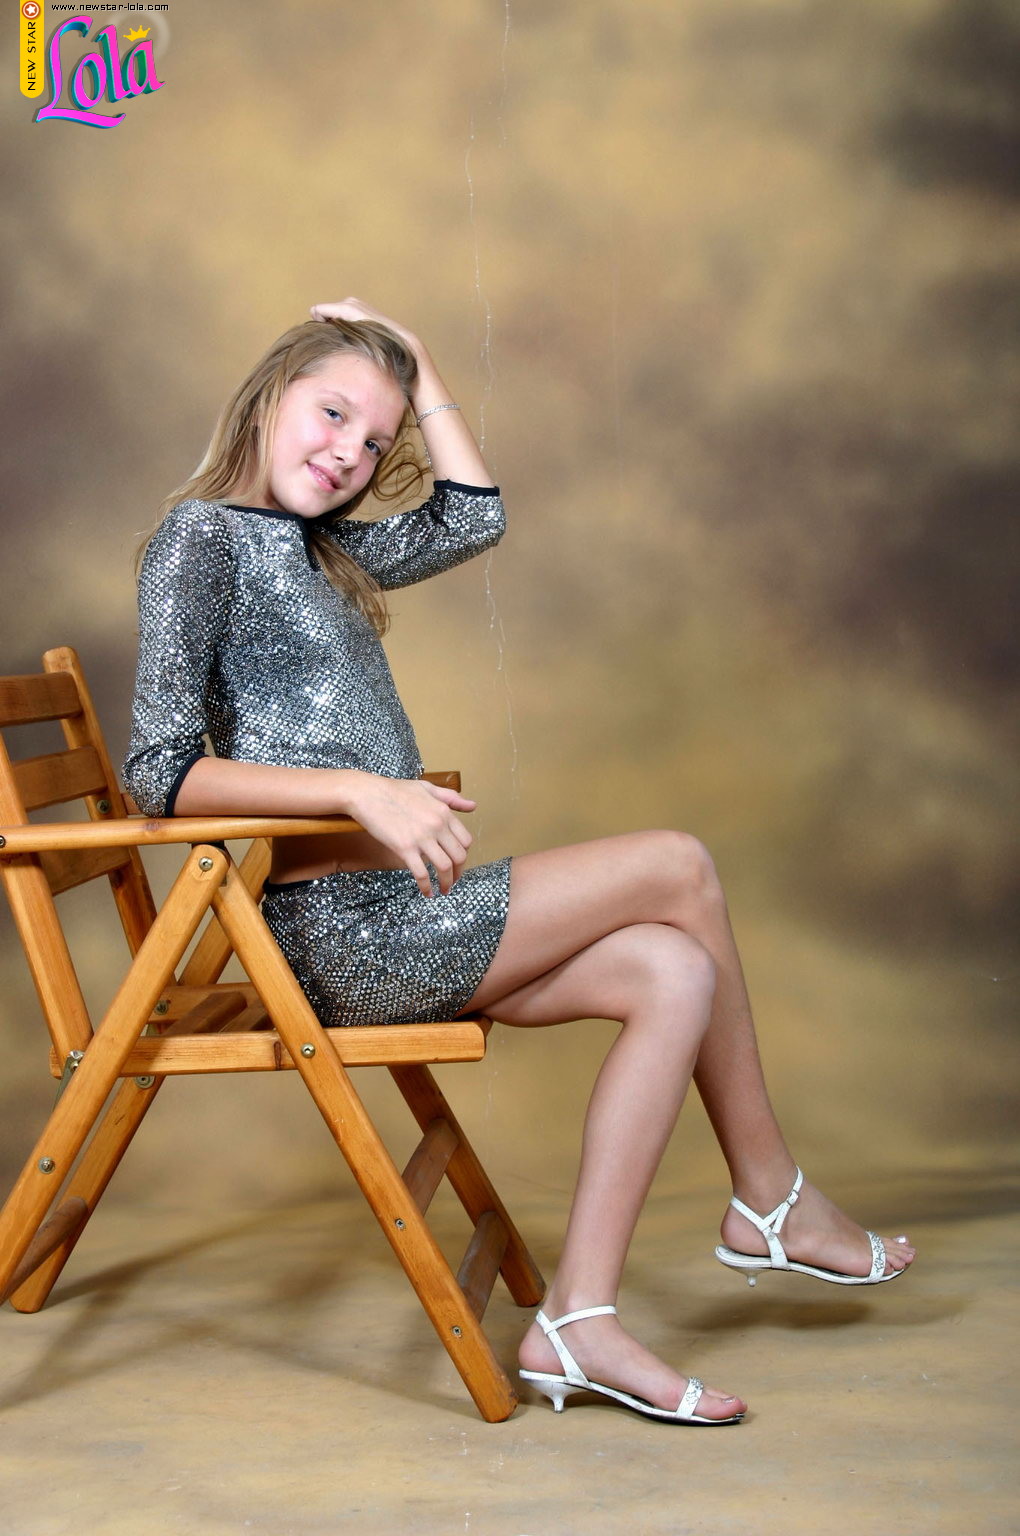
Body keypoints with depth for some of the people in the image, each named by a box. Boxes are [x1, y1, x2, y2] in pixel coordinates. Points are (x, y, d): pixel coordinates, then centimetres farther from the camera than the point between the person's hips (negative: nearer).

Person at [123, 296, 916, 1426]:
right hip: (342, 929, -9)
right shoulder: (201, 537, -8)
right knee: (681, 868, -5)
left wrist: (417, 366, 18)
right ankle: (772, 1200, 13)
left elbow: (472, 520, 24)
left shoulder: (315, 548, 18)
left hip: (381, 923, 9)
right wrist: (359, 790, -26)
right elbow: (161, 773, -17)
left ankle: (579, 1320, -7)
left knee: (673, 973, -6)